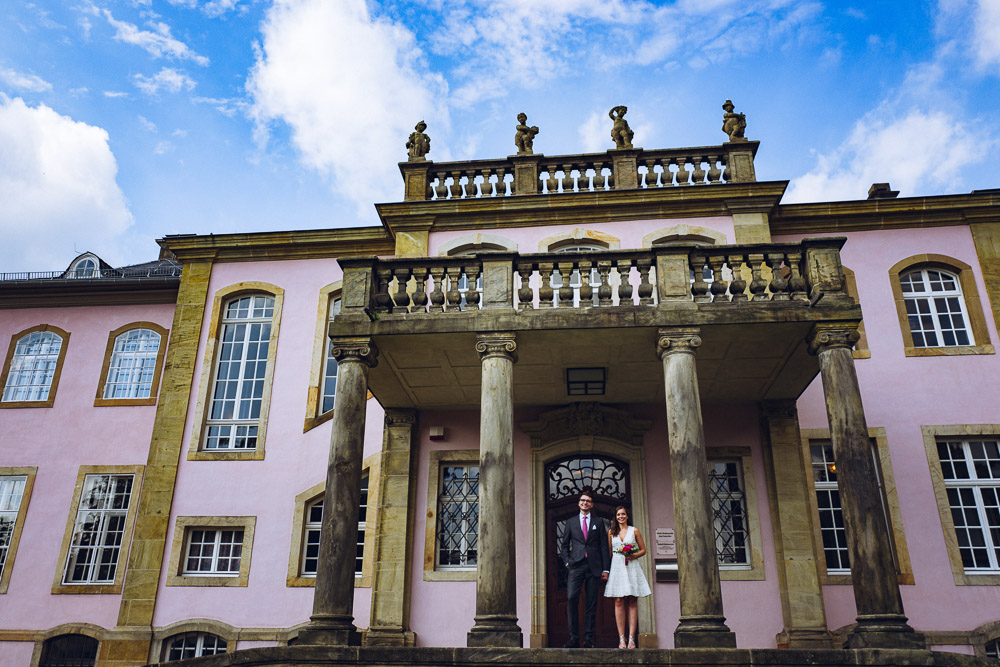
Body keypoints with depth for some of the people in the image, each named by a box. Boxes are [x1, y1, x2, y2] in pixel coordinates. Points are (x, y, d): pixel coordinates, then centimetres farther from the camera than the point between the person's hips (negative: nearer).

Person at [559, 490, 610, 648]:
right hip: (576, 566, 0)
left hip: (594, 567, 0)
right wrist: (567, 562, 1)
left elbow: (604, 546, 9)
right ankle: (574, 638, -6)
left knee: (591, 603, 1)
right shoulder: (571, 521, 13)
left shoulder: (599, 521, 12)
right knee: (572, 599, -13)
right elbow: (564, 545, 16)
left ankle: (588, 638, 7)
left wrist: (605, 569, 3)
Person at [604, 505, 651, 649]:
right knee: (619, 602, -6)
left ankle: (631, 639, -4)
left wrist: (633, 556, -9)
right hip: (616, 567, 1)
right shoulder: (611, 532, 12)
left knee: (632, 602, -4)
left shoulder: (634, 530, 9)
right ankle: (621, 639, -6)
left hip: (631, 568, -1)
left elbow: (643, 550, 10)